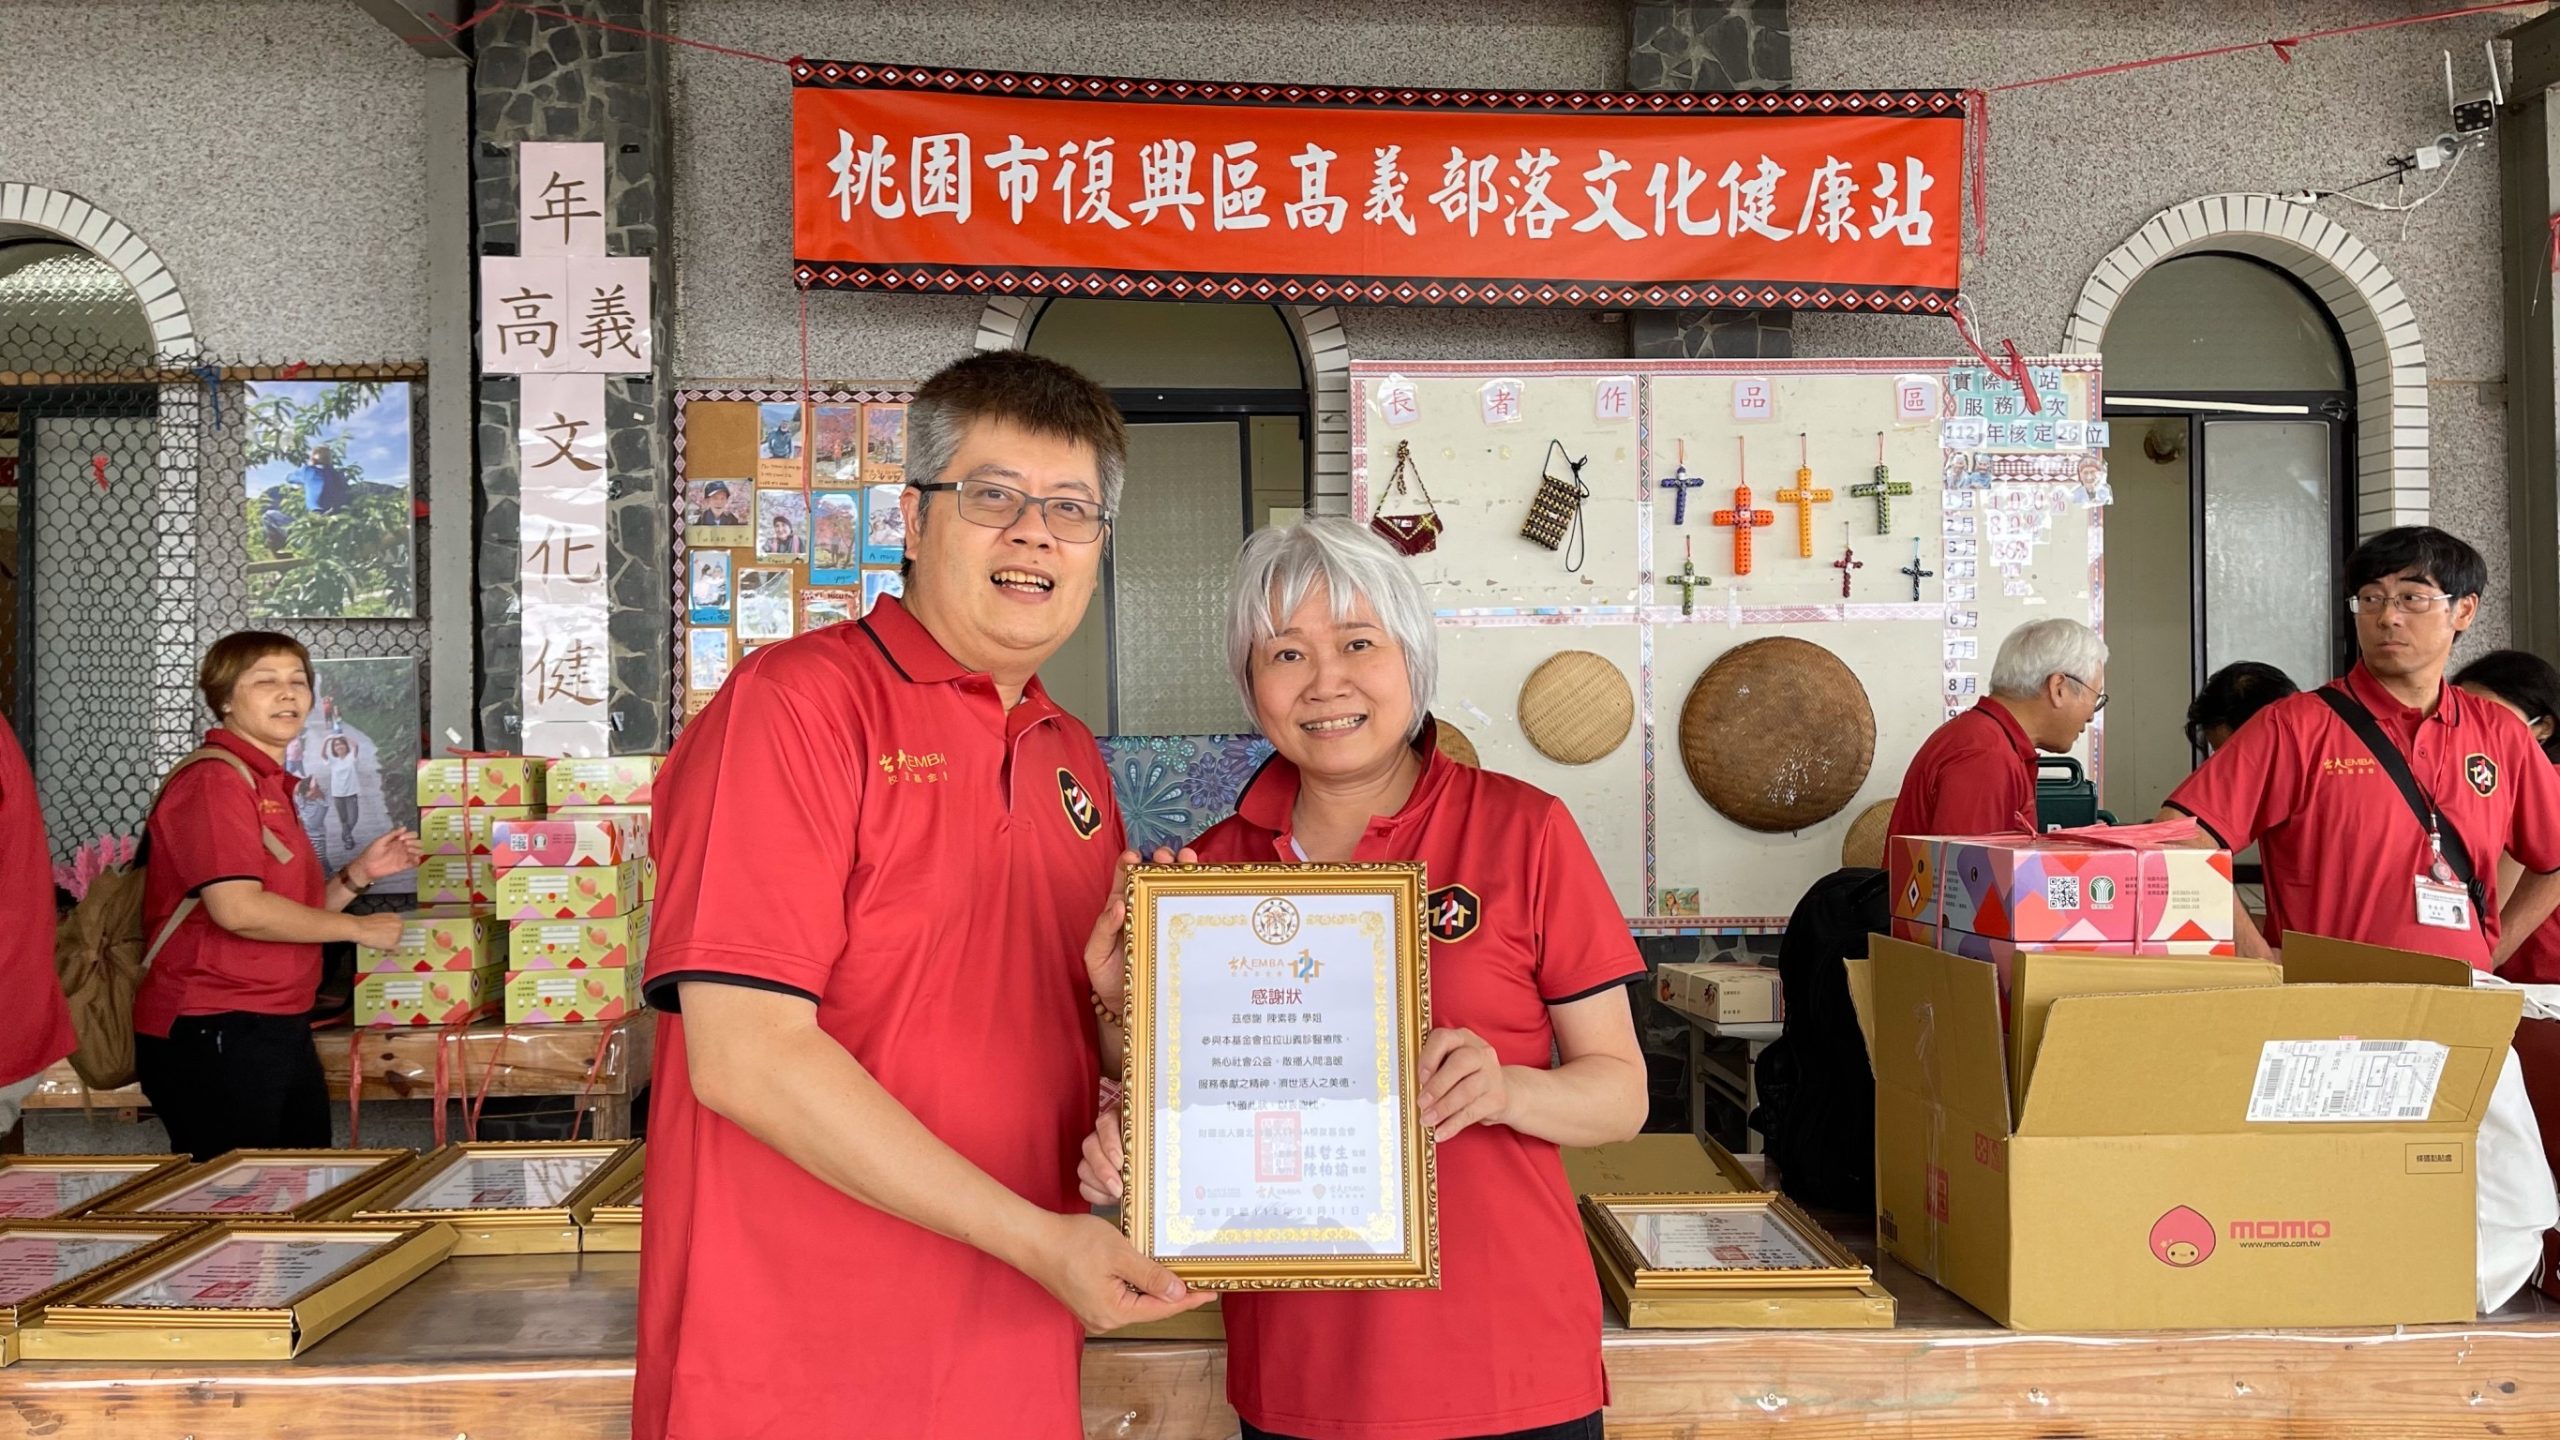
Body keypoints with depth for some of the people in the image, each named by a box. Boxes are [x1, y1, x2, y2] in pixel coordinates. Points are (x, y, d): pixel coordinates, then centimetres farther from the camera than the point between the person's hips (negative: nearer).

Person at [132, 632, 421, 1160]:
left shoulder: (274, 787, 18)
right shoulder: (214, 781, -12)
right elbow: (238, 909, -23)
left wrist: (357, 875, 5)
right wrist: (357, 928, -12)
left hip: (278, 1028, 9)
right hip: (213, 1034, -9)